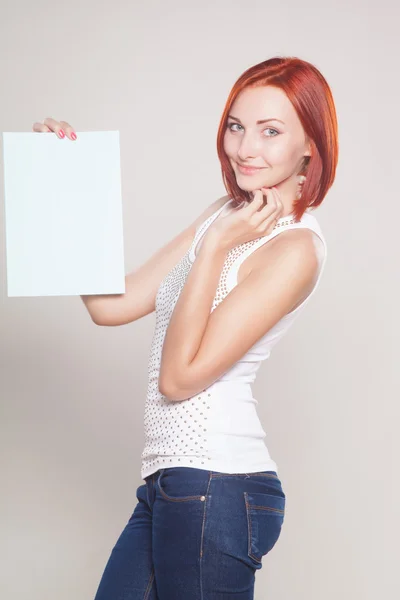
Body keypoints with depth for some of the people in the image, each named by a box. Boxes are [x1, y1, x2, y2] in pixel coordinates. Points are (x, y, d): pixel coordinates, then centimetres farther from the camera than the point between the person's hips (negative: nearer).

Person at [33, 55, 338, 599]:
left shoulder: (295, 247, -13)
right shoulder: (229, 214, 12)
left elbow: (179, 377, -16)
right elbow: (109, 306, 9)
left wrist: (215, 245, -14)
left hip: (214, 487, -8)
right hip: (168, 485, 8)